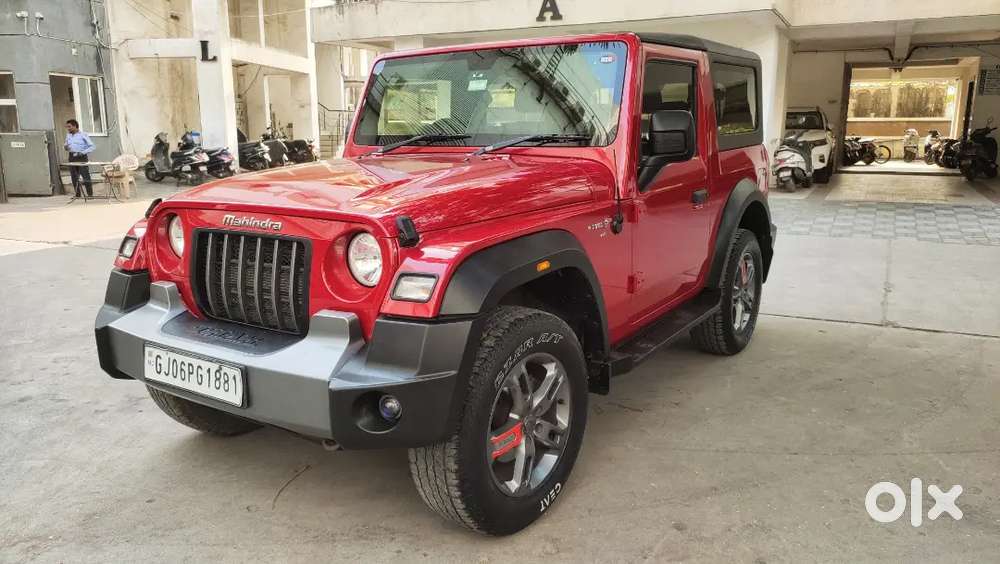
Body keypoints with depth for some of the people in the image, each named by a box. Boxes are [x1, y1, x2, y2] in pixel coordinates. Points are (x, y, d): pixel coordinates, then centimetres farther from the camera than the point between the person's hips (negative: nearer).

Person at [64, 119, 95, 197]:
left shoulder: (83, 135, -1)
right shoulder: (68, 135, 16)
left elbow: (92, 146, -5)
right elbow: (67, 145, 24)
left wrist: (83, 152, -16)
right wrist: (65, 147, 0)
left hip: (81, 157, -6)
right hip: (72, 157, 6)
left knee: (85, 176, -9)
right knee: (74, 177, 5)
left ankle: (90, 194, -6)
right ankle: (77, 194, 11)